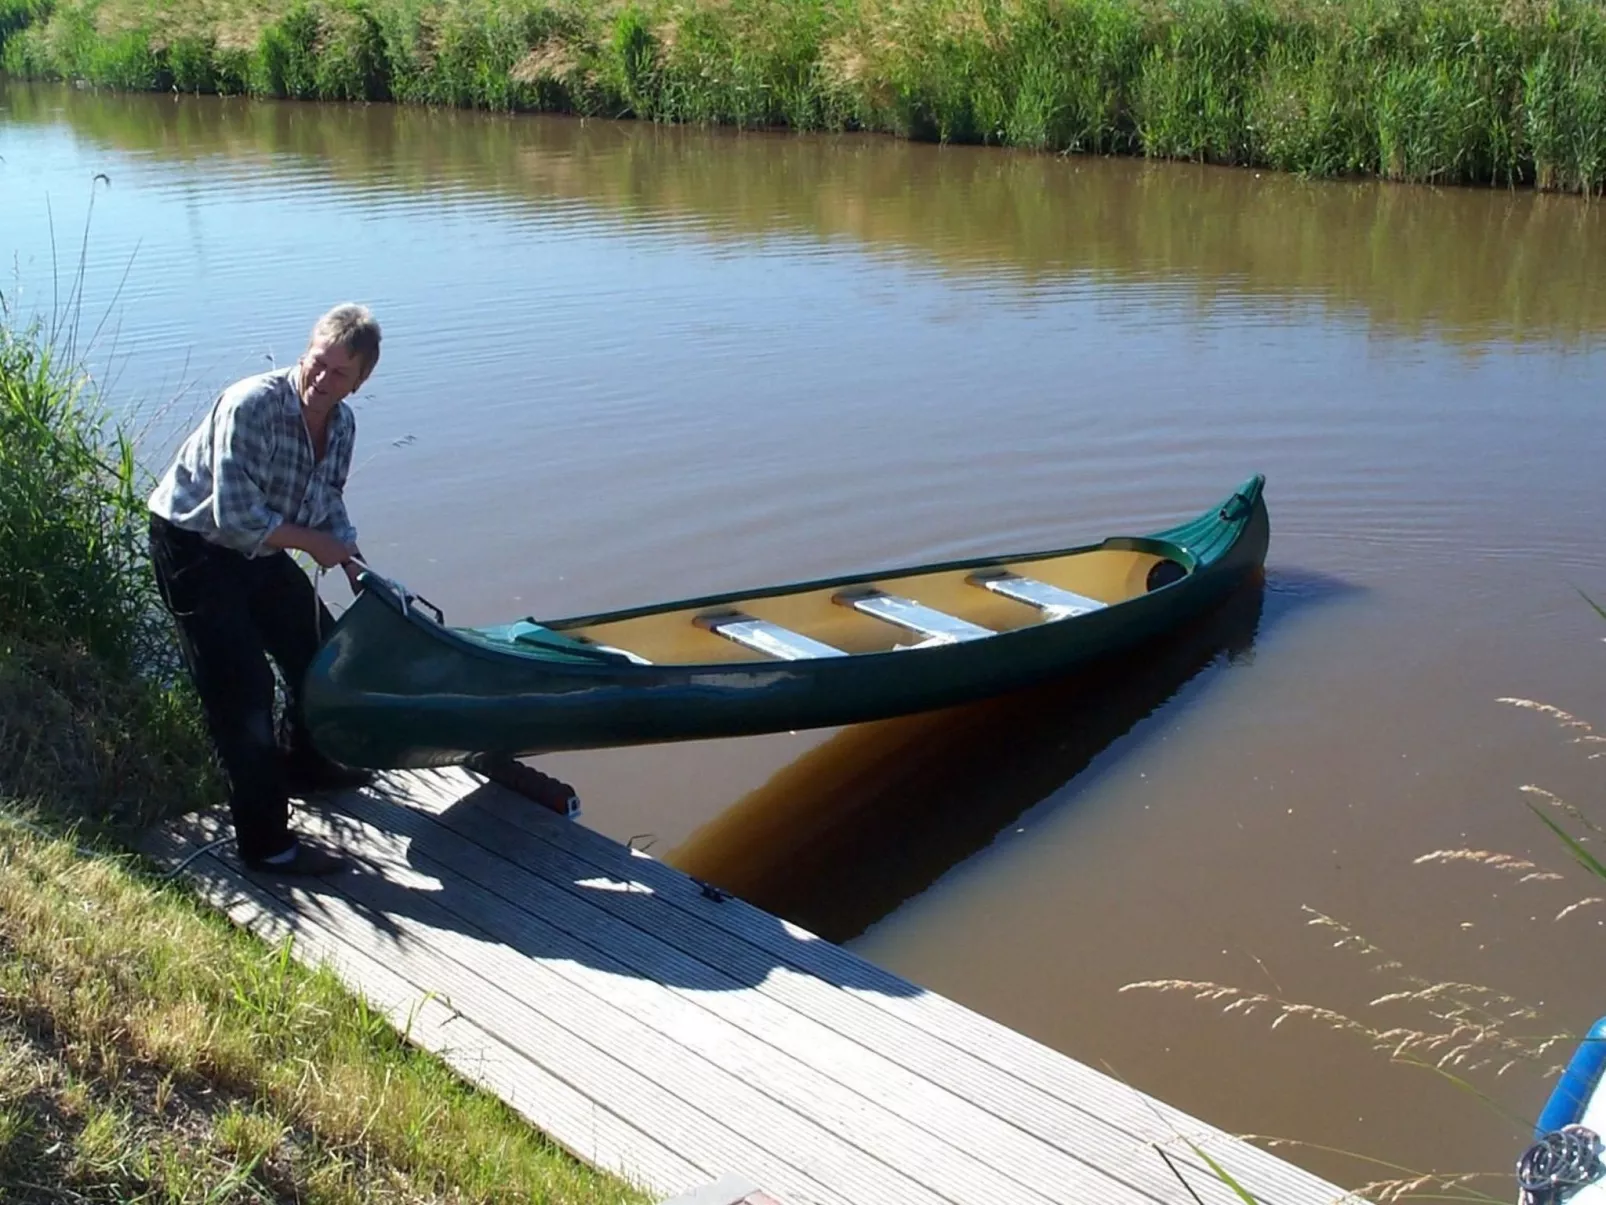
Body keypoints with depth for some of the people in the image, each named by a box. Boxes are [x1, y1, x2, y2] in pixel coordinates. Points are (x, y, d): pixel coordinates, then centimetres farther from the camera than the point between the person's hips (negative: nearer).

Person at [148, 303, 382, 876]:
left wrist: (358, 570, -2)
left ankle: (303, 764, 43)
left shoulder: (341, 424, -4)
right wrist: (316, 542, -20)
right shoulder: (250, 406, -29)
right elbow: (236, 517, -33)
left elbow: (328, 504, 10)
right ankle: (266, 843, -1)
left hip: (258, 549, 8)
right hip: (193, 548, -8)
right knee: (242, 690, -11)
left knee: (320, 649, 17)